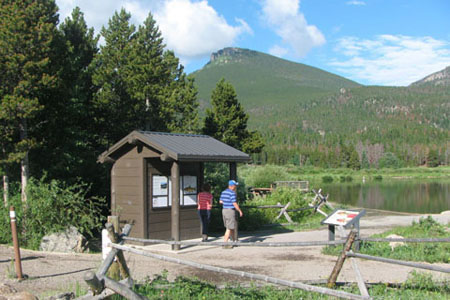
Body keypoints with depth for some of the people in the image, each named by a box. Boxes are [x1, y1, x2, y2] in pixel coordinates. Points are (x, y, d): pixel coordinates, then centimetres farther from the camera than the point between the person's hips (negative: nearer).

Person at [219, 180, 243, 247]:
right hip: (231, 211, -9)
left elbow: (220, 201, 14)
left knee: (232, 227, 20)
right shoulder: (232, 193, -16)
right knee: (229, 228, -3)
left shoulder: (223, 192, 9)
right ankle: (225, 243, -5)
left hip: (224, 210, 9)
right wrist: (240, 211, -8)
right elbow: (234, 203, -18)